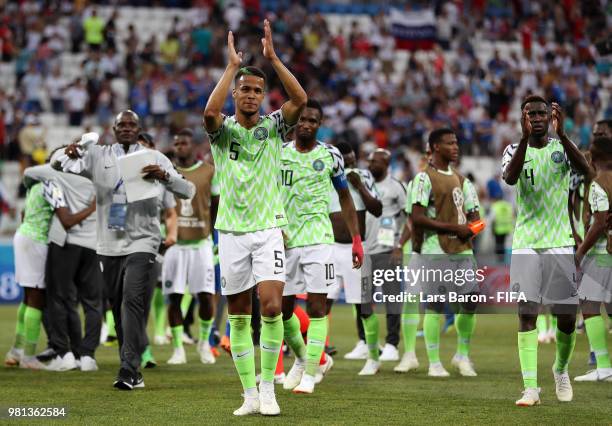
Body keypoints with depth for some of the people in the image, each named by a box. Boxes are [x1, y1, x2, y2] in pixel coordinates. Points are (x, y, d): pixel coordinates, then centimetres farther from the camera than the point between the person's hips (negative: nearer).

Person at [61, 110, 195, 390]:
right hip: (109, 244, 3)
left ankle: (129, 369, -20)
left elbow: (187, 191, -2)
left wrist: (164, 176, -23)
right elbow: (68, 167, 1)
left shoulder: (154, 159, 4)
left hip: (141, 242, -3)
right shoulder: (98, 155, 9)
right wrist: (71, 155, -23)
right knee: (118, 308, 7)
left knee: (133, 301, -17)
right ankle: (132, 372, 15)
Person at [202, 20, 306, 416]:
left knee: (272, 305, -16)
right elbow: (210, 112, -23)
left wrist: (272, 56, -18)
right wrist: (232, 65, -20)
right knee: (238, 316, 4)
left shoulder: (273, 126, 3)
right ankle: (250, 394, 11)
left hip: (268, 229, -1)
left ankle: (267, 386, -4)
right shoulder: (223, 129, 1)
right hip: (232, 232, 1)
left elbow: (300, 100, -15)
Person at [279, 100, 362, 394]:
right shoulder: (278, 154, 5)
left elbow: (345, 199, 11)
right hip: (286, 239, 2)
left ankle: (310, 373, -6)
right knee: (284, 306, 6)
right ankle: (301, 358, 30)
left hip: (318, 239, -2)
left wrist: (356, 240, 8)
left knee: (317, 306, -9)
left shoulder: (330, 156, 3)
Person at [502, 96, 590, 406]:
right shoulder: (514, 150, 4)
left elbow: (585, 169, -17)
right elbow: (510, 177, -19)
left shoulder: (562, 147, 4)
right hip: (525, 245, -1)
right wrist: (525, 137, -30)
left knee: (567, 318, 1)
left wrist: (561, 134, -29)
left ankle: (561, 369, 30)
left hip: (560, 244, 1)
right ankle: (531, 388, -11)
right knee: (527, 314, -10)